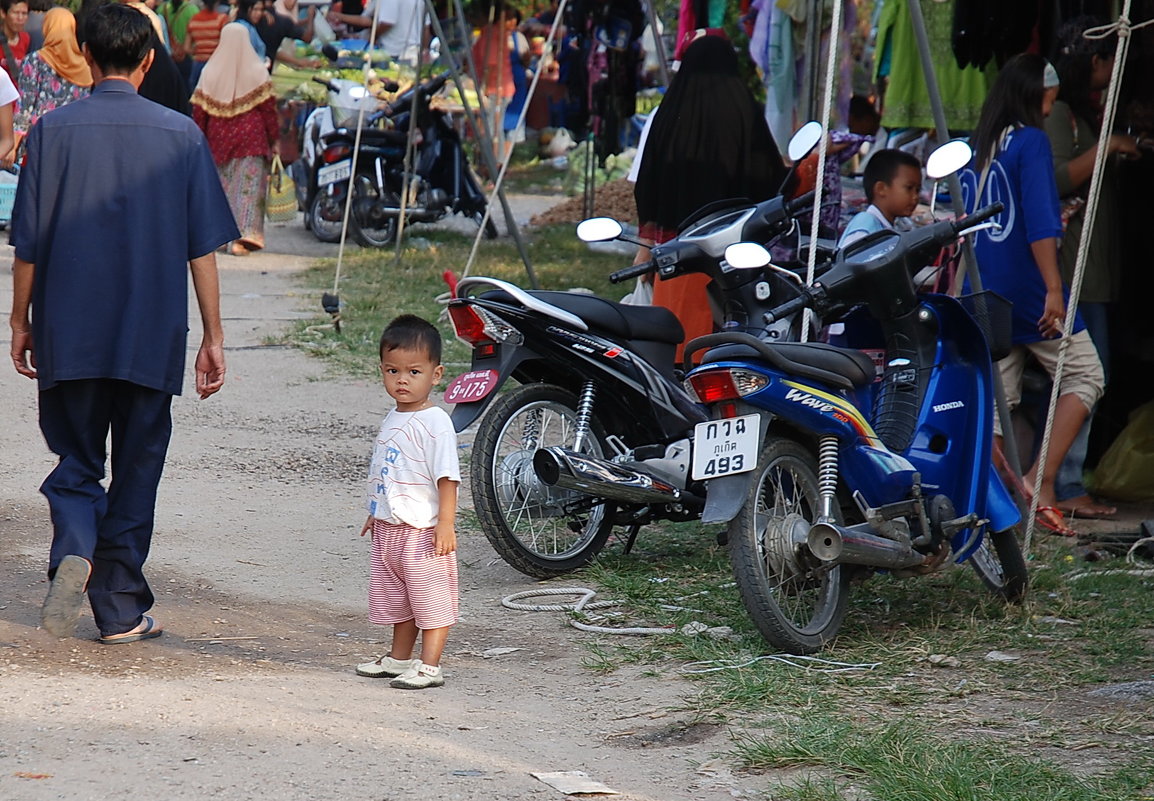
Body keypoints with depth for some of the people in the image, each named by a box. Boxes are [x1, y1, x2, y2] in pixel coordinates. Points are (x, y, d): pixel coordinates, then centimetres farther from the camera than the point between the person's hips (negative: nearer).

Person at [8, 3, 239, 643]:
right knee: (136, 468, 10)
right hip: (152, 338, 0)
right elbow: (202, 247, -1)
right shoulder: (179, 134, -2)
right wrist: (213, 338, 5)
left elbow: (27, 241, -2)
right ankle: (120, 610, 13)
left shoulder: (53, 130, -4)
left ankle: (74, 549, -16)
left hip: (69, 333, 0)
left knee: (77, 458, 12)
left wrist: (20, 321, 11)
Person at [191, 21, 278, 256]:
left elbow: (199, 109, 3)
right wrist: (275, 139, 4)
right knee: (249, 185, -3)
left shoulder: (210, 72, 1)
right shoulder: (257, 72, -5)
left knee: (223, 184, 14)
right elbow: (269, 106, -4)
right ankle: (245, 234, -16)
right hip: (252, 138, -2)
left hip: (219, 138, 2)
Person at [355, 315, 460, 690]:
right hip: (390, 528, 9)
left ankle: (429, 666, 3)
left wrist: (446, 523, -23)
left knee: (430, 598, -1)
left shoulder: (434, 423, -16)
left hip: (423, 530, -9)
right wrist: (377, 513, 24)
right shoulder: (393, 419, 10)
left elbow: (447, 476, -19)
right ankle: (399, 659, 31)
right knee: (395, 598, 19)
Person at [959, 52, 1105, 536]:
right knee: (1084, 375, 3)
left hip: (984, 296, 7)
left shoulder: (975, 149, 11)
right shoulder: (1031, 141, -9)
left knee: (995, 398, 8)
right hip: (1026, 291, -7)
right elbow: (1040, 222, -17)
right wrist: (1053, 288, -18)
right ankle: (1042, 479, -9)